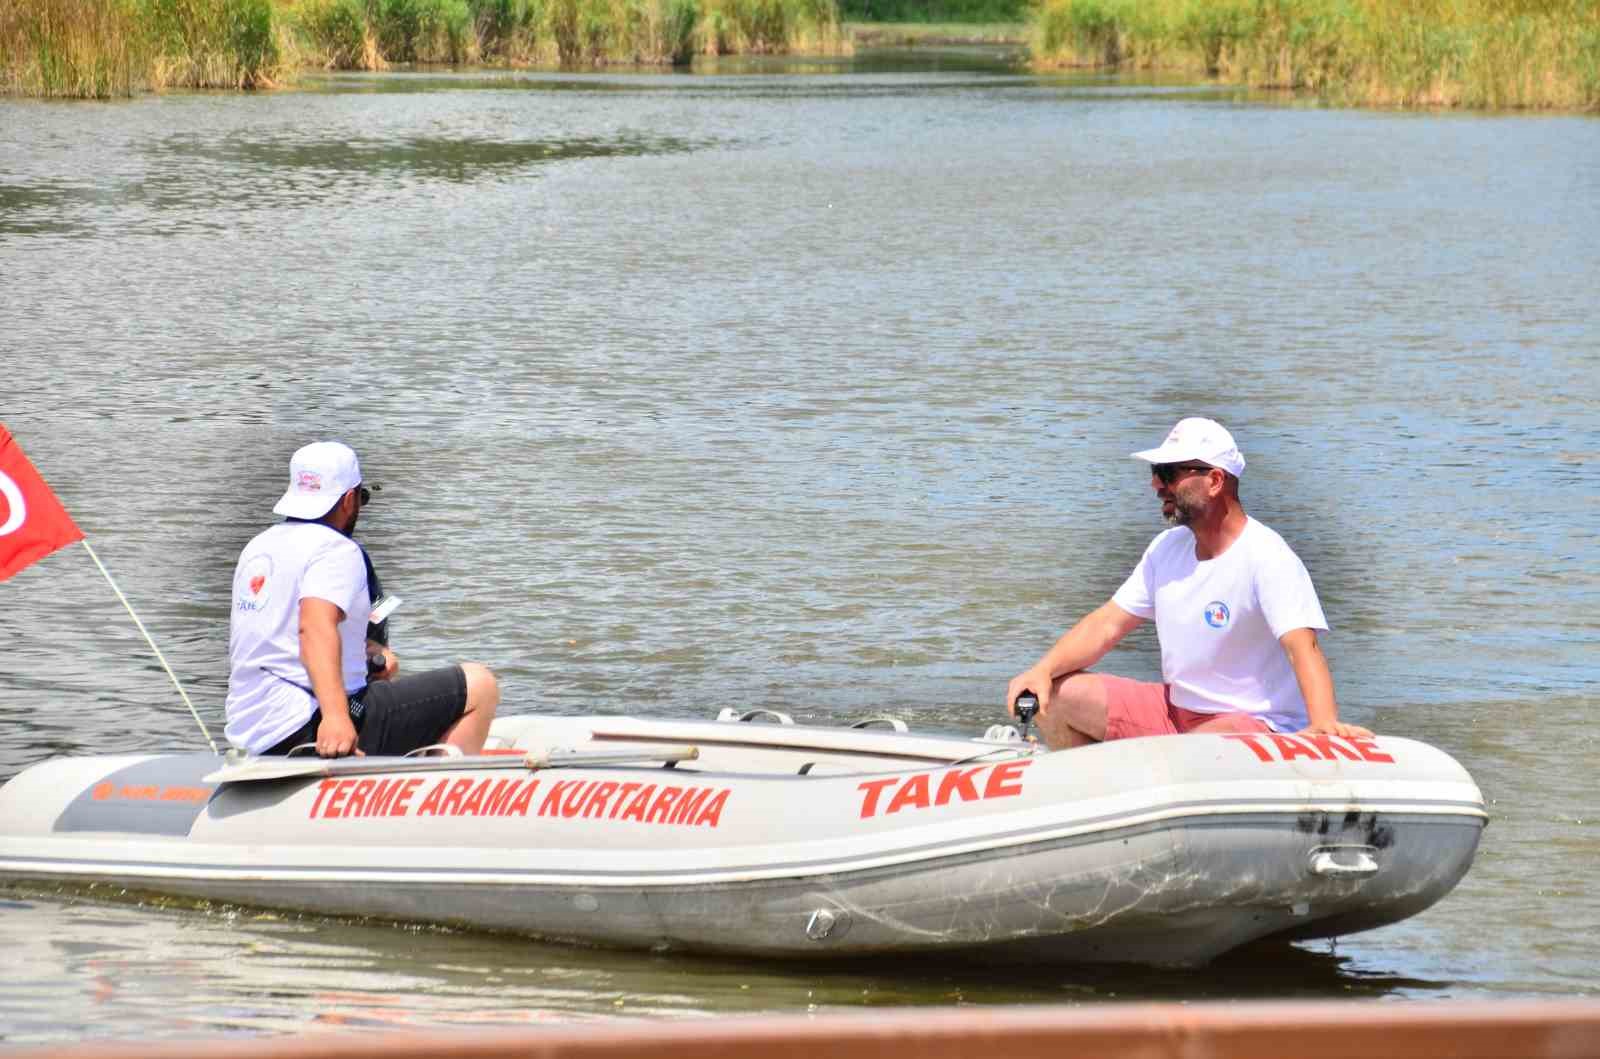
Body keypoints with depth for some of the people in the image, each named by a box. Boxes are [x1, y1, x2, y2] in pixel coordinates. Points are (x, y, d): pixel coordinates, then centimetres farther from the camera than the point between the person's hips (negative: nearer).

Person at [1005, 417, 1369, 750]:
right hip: (1175, 706, 8)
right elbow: (1106, 625, 9)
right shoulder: (1169, 547, 8)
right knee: (1056, 695, 0)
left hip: (1252, 728, -8)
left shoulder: (1267, 557, -18)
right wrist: (1042, 670, -9)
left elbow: (1302, 646, -31)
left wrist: (1324, 725, -49)